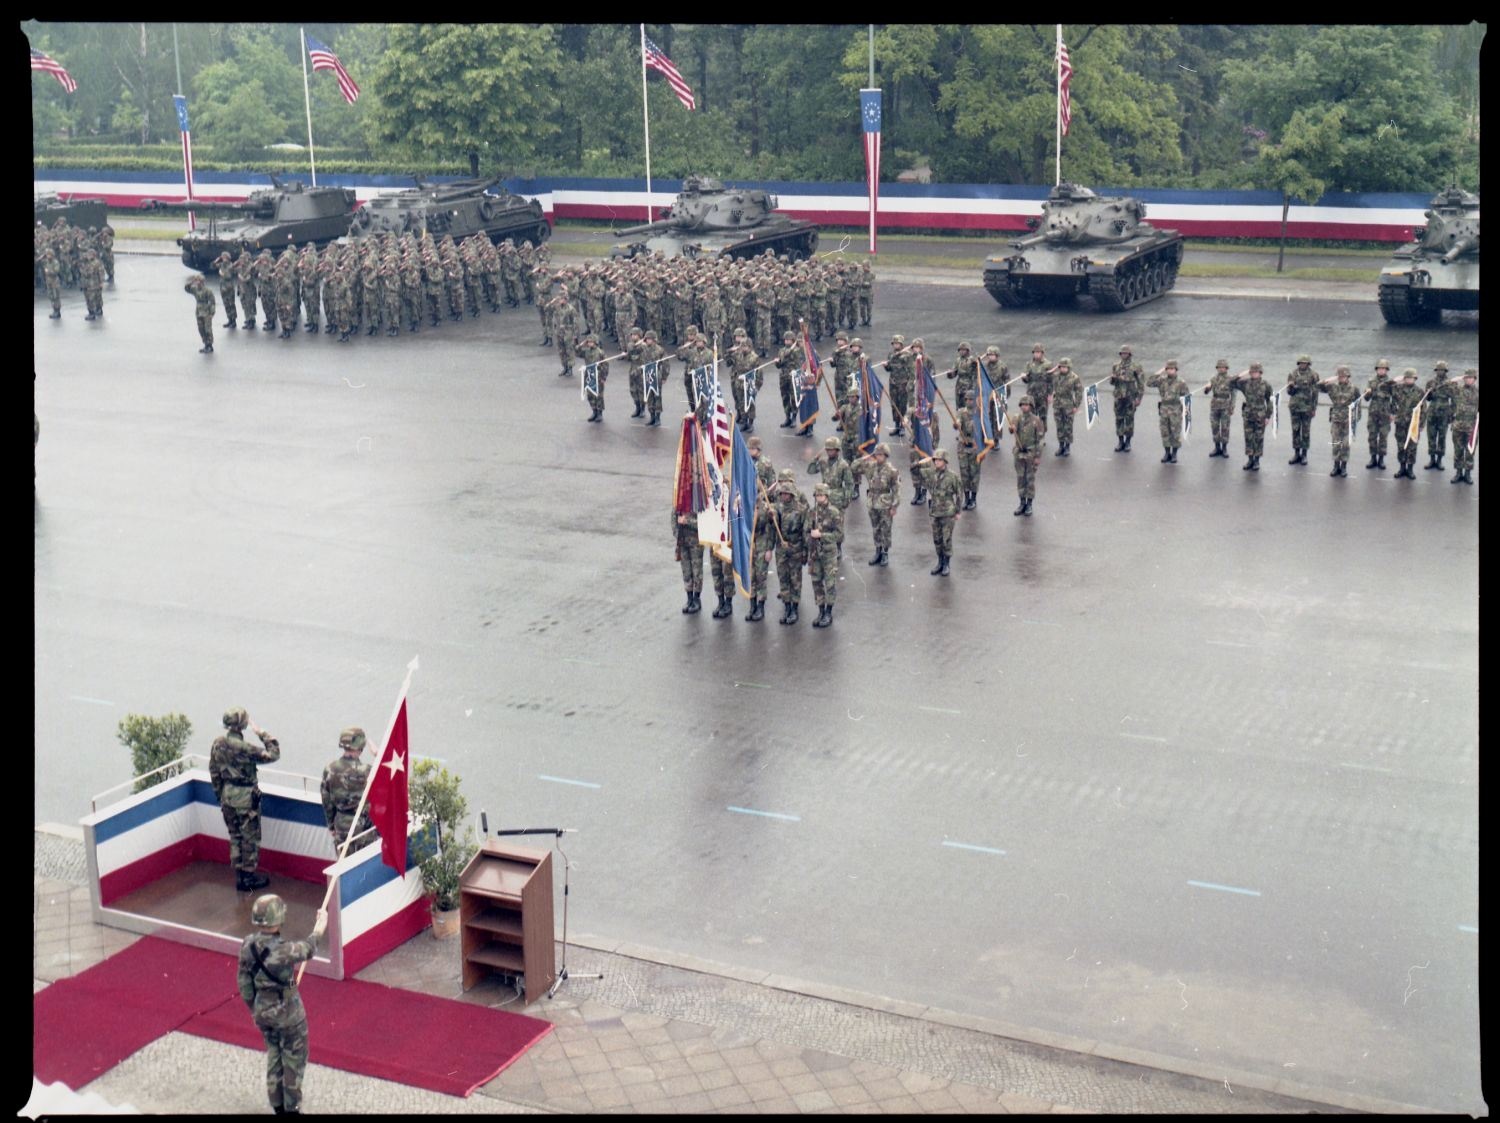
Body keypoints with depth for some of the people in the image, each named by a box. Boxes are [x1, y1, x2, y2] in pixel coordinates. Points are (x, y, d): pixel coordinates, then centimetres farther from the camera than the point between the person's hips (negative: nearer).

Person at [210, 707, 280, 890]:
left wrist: (220, 794, 18)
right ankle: (249, 877, 17)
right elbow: (273, 755, -19)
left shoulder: (217, 744, -4)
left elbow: (214, 771, 6)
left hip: (227, 795, 7)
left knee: (235, 837, 18)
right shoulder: (244, 748, -25)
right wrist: (262, 733, -12)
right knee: (250, 838, 8)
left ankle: (239, 876, 26)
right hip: (245, 797, -7)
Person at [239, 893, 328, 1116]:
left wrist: (255, 1010, 14)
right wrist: (320, 926, 9)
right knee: (294, 1060, 14)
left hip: (263, 1012, 6)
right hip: (288, 1014, -6)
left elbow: (244, 983, -2)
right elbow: (308, 949, -9)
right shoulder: (283, 950, -32)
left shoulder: (247, 945, -13)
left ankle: (278, 1106, 35)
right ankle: (291, 1108, 24)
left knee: (274, 1056, 24)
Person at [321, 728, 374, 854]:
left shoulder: (330, 770, -7)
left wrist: (331, 825, 15)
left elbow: (327, 802, 3)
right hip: (363, 825, -4)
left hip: (341, 825, 4)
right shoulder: (366, 771, -22)